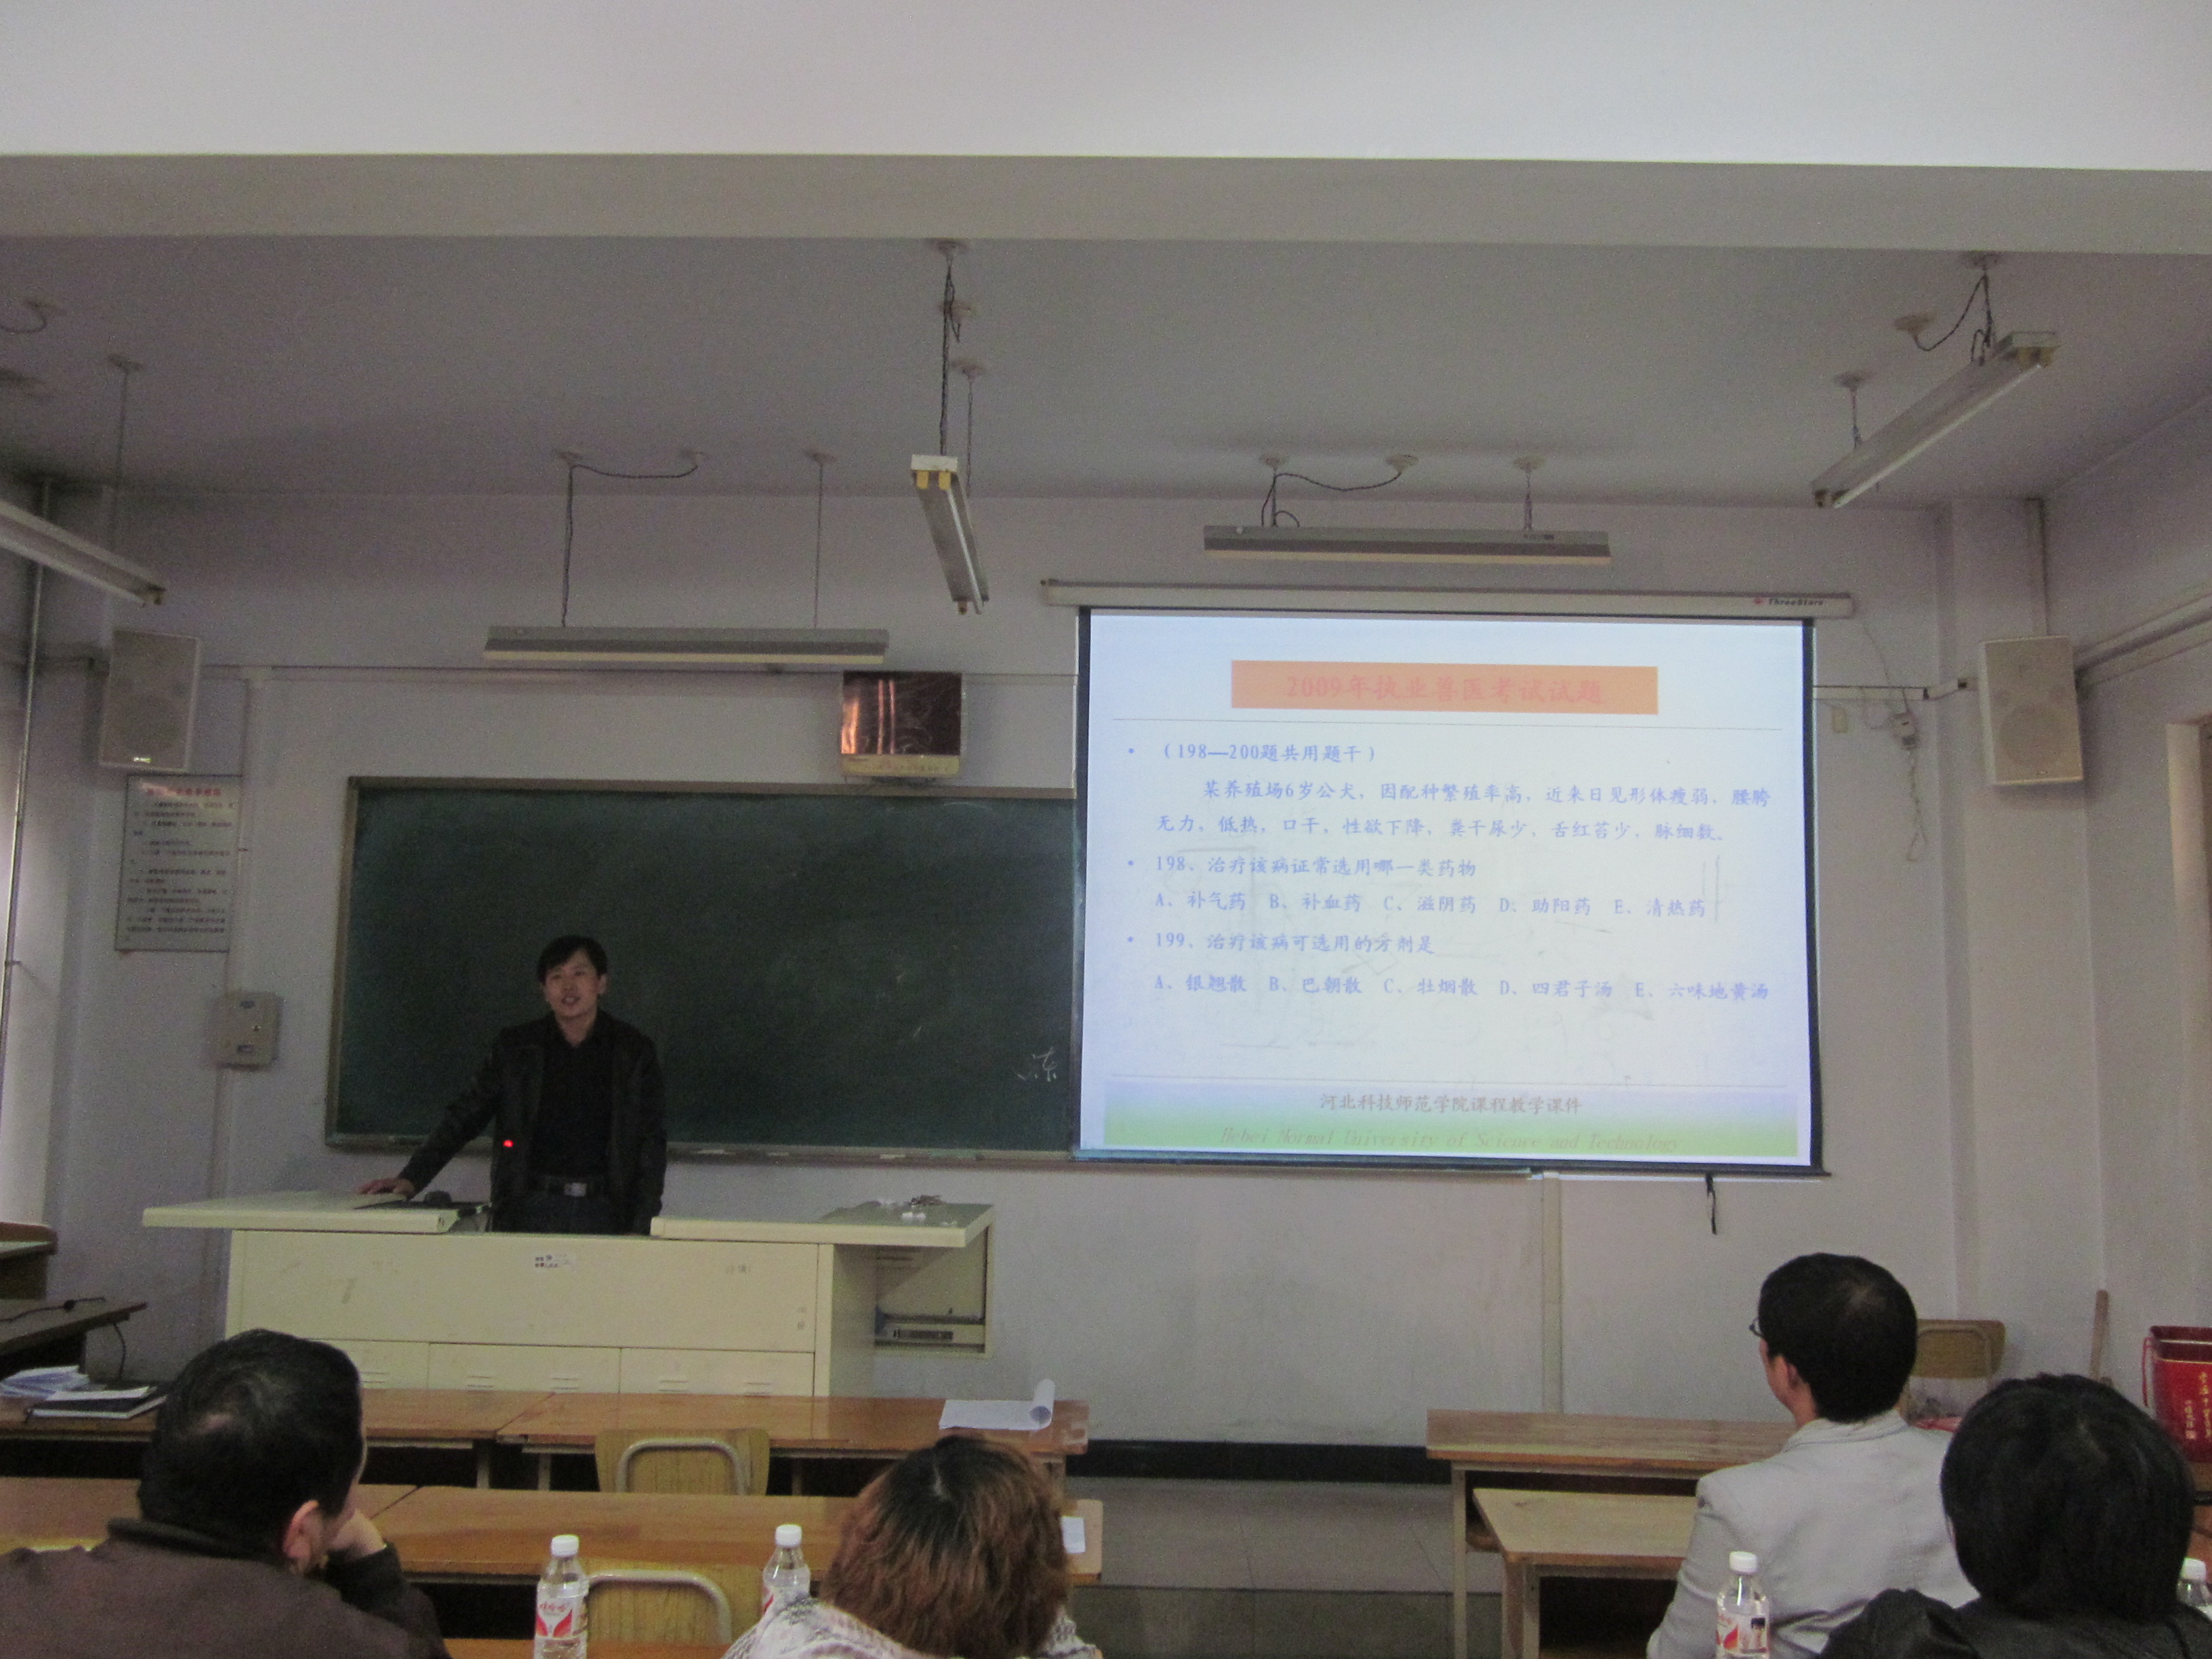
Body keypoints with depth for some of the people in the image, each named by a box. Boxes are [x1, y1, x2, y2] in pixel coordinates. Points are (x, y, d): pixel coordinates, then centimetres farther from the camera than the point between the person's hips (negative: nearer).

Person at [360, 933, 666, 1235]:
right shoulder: (515, 1048, 10)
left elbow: (651, 1142, 6)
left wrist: (643, 1229, -3)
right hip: (530, 1209, 1)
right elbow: (464, 1117, 12)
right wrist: (411, 1179, 0)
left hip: (603, 1212, -1)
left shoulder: (634, 1051, 7)